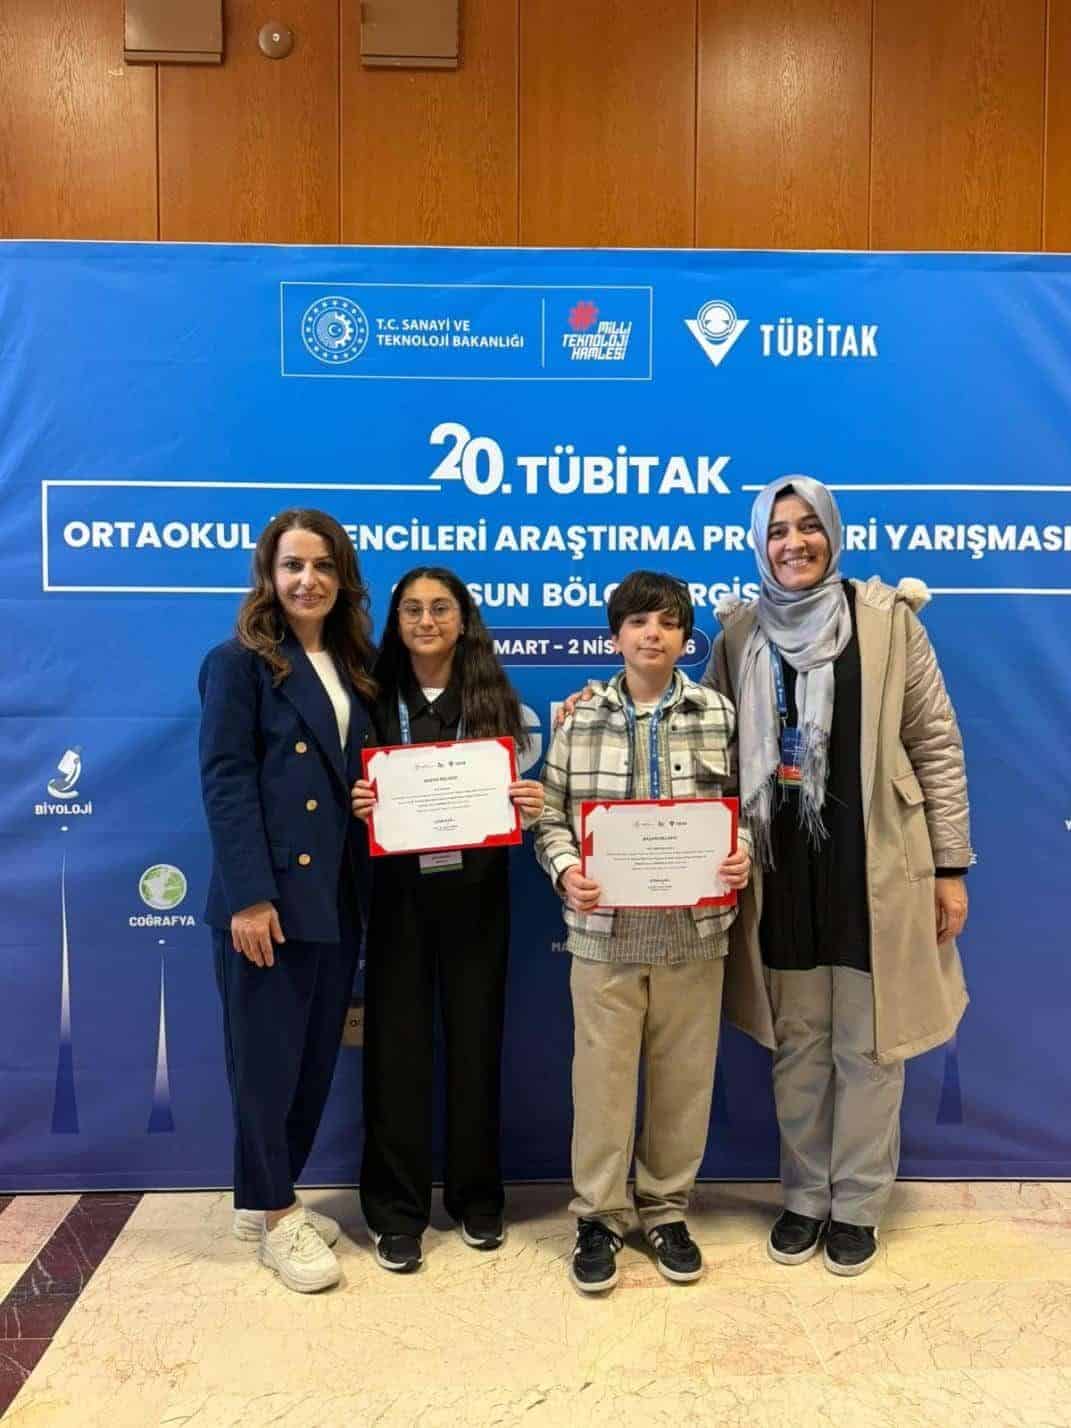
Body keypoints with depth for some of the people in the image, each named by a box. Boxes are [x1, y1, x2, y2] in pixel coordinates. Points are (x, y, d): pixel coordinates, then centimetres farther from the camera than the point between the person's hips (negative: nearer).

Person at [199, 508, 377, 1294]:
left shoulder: (354, 667, 14)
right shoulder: (240, 663, -4)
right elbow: (225, 781, -12)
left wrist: (371, 872, -1)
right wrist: (249, 895, -20)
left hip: (337, 894, 7)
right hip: (271, 894, -6)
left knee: (316, 1055, 14)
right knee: (267, 1058, 5)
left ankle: (270, 1196, 32)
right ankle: (273, 1214, 23)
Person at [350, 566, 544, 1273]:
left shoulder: (495, 700, 4)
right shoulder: (376, 699, 2)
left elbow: (515, 795, 5)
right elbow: (357, 795, 5)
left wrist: (532, 805, -16)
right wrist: (357, 807, -17)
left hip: (476, 891, 1)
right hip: (399, 892, 0)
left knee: (475, 1040, 10)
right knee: (398, 1044, 4)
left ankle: (478, 1195, 28)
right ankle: (398, 1208, 19)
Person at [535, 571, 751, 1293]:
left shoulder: (720, 715, 3)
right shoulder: (579, 717, 1)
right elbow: (552, 816, 2)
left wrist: (742, 856, -12)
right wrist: (566, 870, -15)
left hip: (694, 931, 1)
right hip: (605, 929, -1)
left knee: (683, 1075, 12)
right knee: (602, 1074, 6)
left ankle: (667, 1209, 32)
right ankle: (600, 1215, 25)